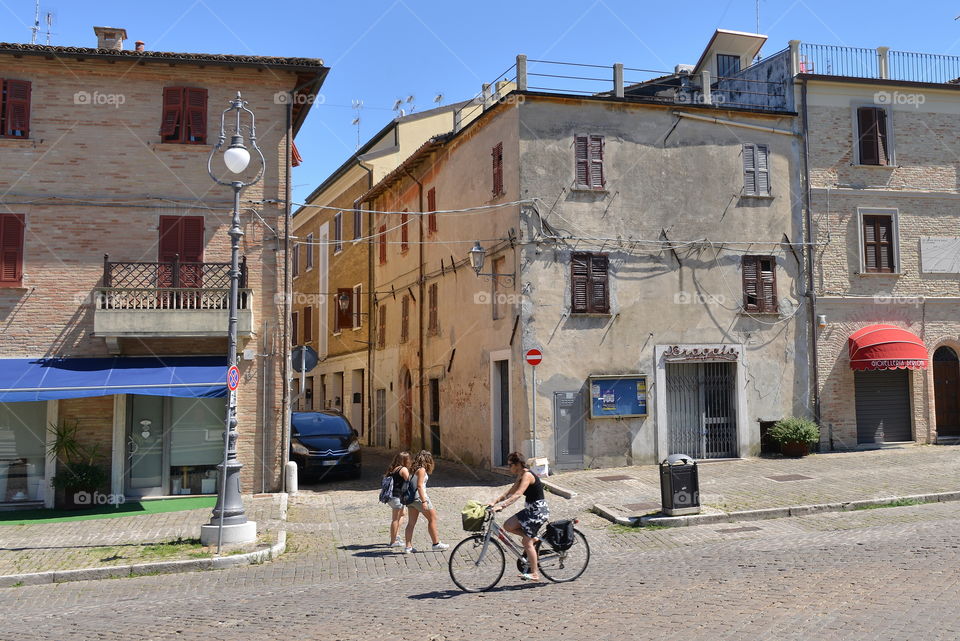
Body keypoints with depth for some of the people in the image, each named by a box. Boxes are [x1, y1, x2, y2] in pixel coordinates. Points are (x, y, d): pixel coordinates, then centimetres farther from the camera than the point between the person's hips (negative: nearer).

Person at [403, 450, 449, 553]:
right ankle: (436, 543, 10)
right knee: (432, 518, 5)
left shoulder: (413, 469, 11)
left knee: (411, 522, 8)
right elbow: (419, 486, -20)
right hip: (419, 497, -8)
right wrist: (424, 501, -23)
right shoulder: (421, 470, -12)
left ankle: (408, 546, 7)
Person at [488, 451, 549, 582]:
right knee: (508, 526, 2)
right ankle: (534, 540, 12)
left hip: (538, 510, -9)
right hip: (530, 509, 9)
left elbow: (517, 494, -32)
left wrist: (501, 506, -38)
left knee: (527, 542, -6)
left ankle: (535, 573, 3)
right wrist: (494, 502, 3)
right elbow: (509, 492, 12)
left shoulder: (527, 475, -20)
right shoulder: (521, 476, 10)